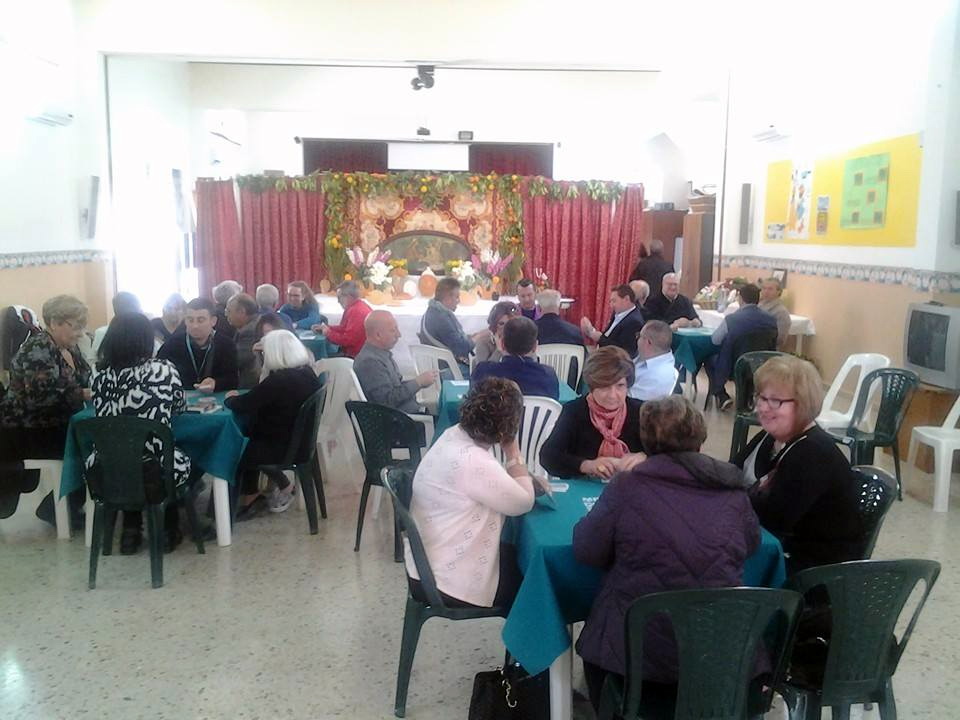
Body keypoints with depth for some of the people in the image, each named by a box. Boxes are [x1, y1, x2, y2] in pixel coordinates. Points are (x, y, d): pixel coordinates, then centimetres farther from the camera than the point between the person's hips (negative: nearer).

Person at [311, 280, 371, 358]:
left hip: (355, 357, -10)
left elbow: (347, 340, -25)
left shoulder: (357, 311, -23)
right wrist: (325, 328, 12)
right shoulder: (355, 307, 12)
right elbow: (344, 328, 21)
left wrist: (329, 333, -10)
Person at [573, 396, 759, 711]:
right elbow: (751, 543, 16)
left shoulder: (627, 486, -10)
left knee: (598, 642, 30)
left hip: (638, 647, -3)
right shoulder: (732, 488, -1)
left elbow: (586, 551, -2)